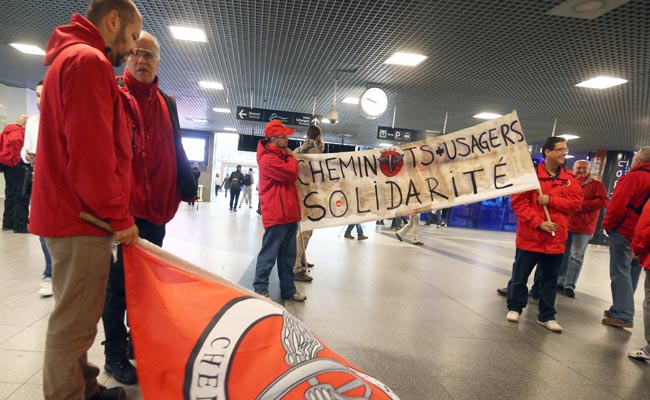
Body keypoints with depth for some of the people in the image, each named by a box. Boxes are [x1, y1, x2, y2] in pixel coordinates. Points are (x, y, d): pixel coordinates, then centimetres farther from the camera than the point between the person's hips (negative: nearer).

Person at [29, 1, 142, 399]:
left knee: (76, 318, 17)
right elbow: (91, 152, -22)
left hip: (75, 215, 11)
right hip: (82, 219, -11)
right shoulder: (87, 60, -13)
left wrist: (116, 214, 18)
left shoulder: (72, 58, 21)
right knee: (74, 323, 0)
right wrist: (120, 217, -14)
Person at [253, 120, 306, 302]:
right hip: (277, 215, -10)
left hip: (289, 213, 10)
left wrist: (289, 157, 7)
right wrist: (291, 158, -3)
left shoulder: (281, 155, 18)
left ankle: (288, 290, 22)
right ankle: (260, 290, 9)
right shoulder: (268, 159, -14)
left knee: (288, 255, 14)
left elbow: (290, 174, 21)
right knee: (269, 255, -2)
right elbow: (292, 173, -18)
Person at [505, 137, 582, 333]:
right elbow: (518, 202, -11)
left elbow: (576, 203, -2)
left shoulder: (569, 179, 7)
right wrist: (539, 222, -18)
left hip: (555, 240, 4)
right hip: (529, 237, -3)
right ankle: (514, 308, 25)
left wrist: (551, 200, -17)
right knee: (520, 276, 8)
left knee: (550, 281, 12)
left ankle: (546, 316, 24)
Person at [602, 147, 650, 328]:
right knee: (631, 274, 14)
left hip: (624, 233, -8)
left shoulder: (632, 177, -14)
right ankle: (621, 309, 23)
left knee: (620, 273, -4)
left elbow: (617, 207, -21)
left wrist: (608, 225, -6)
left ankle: (623, 316, -2)